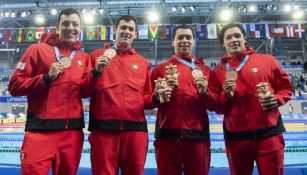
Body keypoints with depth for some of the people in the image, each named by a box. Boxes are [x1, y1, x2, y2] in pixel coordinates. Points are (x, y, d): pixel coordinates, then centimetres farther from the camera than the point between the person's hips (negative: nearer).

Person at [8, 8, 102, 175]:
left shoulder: (83, 58, 13)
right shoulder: (37, 49, 3)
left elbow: (83, 91, 4)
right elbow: (14, 86, -1)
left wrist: (96, 71, -10)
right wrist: (46, 77, -13)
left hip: (72, 131, 4)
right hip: (41, 129, -3)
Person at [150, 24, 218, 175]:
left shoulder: (205, 70, 13)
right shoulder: (160, 69, 11)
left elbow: (215, 106, 11)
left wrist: (204, 92, -8)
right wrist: (158, 95, -12)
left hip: (197, 135, 1)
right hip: (167, 134, -1)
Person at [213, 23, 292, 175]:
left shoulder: (267, 60, 5)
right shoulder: (219, 71, 6)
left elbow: (285, 87, 10)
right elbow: (216, 108, 7)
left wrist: (276, 100, -10)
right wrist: (226, 95, -12)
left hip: (269, 133, -1)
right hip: (236, 137, 1)